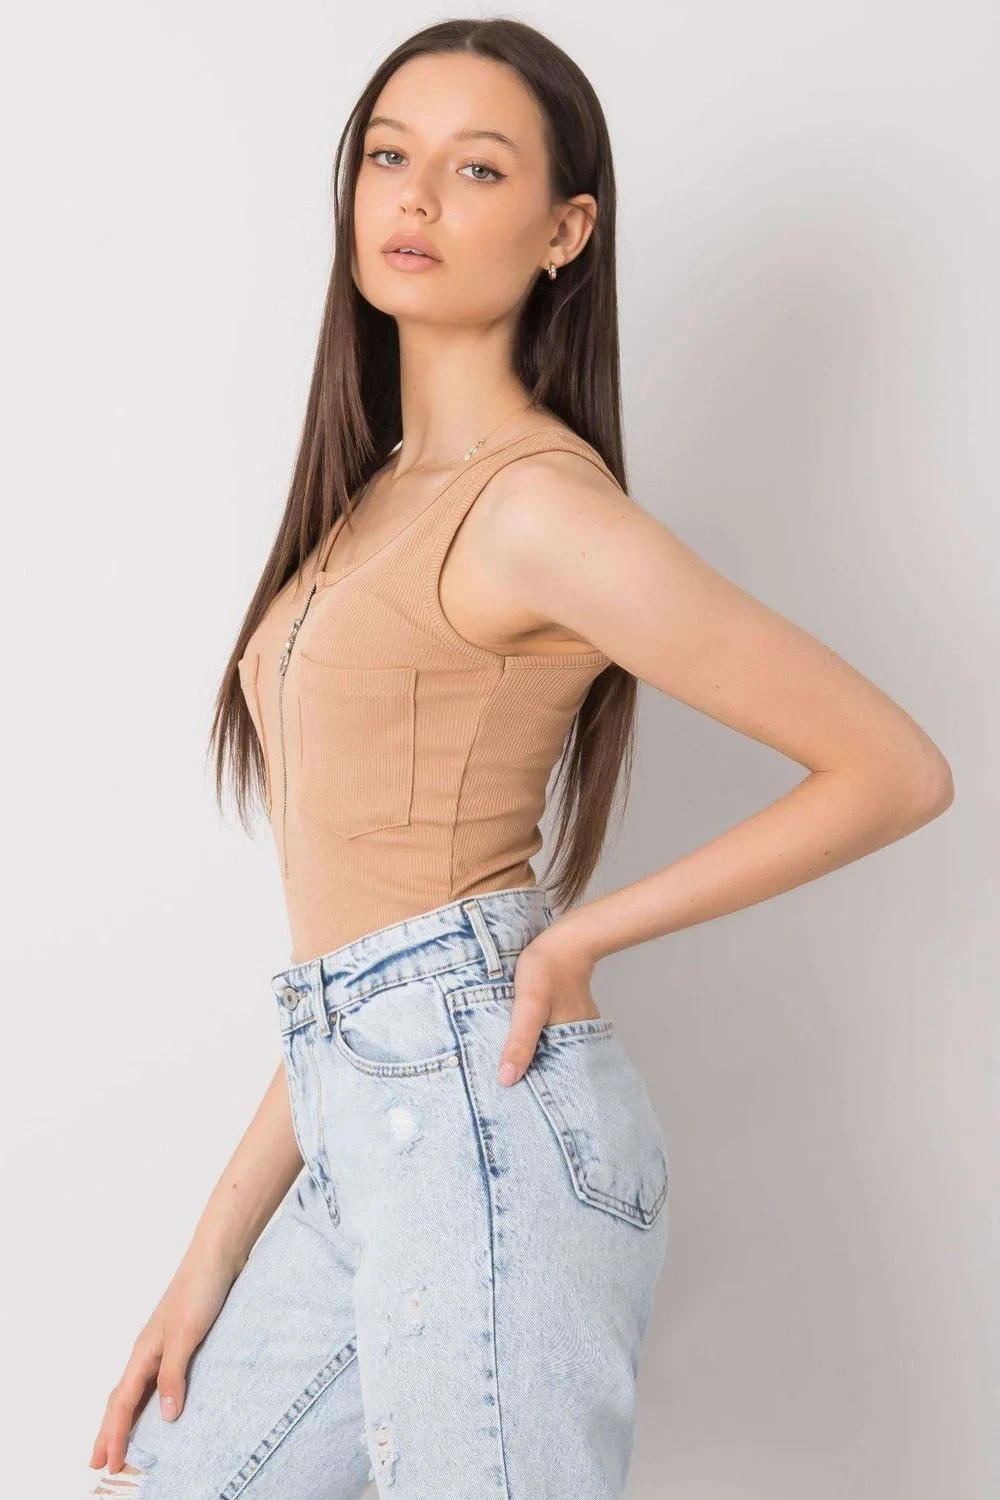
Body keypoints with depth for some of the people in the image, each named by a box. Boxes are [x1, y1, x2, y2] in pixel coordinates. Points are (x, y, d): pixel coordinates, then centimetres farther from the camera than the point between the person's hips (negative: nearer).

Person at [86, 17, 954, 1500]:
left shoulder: (540, 503, -11)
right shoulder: (378, 496, 15)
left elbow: (898, 770, -10)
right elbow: (367, 926, 13)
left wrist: (581, 933, -7)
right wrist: (218, 1250, 11)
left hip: (484, 1117, -8)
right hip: (364, 1143, 8)